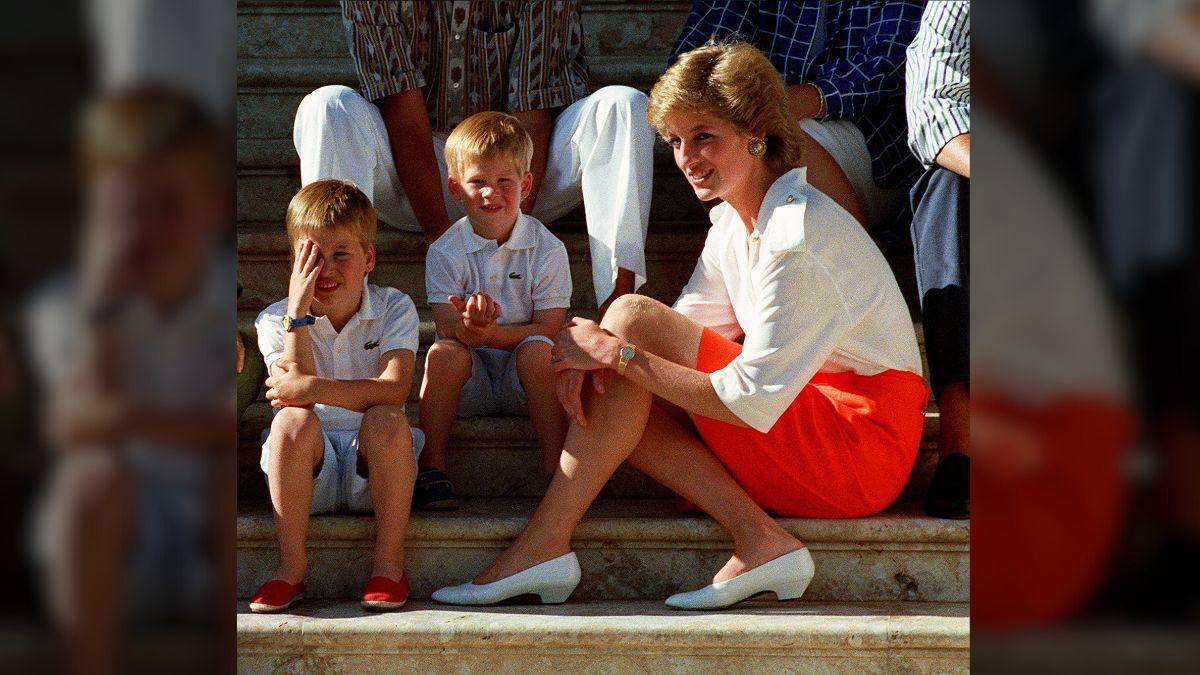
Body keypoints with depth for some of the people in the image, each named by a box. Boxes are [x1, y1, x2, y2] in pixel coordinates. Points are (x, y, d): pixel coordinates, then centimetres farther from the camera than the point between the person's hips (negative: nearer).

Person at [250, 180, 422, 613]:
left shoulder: (394, 310, -3)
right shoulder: (276, 321, -1)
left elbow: (394, 389, -21)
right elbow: (297, 395, -17)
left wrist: (309, 388, -31)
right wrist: (298, 313, -23)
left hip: (371, 468, 0)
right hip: (310, 471, 1)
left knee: (386, 419, -31)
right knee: (292, 419, -30)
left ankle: (389, 561, -20)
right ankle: (292, 564, -21)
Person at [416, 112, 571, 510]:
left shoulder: (547, 249, -5)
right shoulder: (445, 252, -2)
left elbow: (549, 330, -11)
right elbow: (447, 327, -11)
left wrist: (491, 334, -29)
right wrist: (467, 325, -37)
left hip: (523, 385, -1)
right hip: (470, 384, 1)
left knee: (537, 351, -32)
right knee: (443, 352, -29)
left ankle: (555, 470, -26)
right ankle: (432, 469, -23)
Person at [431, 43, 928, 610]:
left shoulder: (799, 235, -19)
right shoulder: (733, 223, 11)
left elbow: (752, 402, -23)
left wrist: (619, 351, -20)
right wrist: (592, 360, -14)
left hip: (864, 443, -9)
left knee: (632, 315, -16)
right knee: (602, 391, -3)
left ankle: (544, 544, -17)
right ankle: (759, 542, -13)